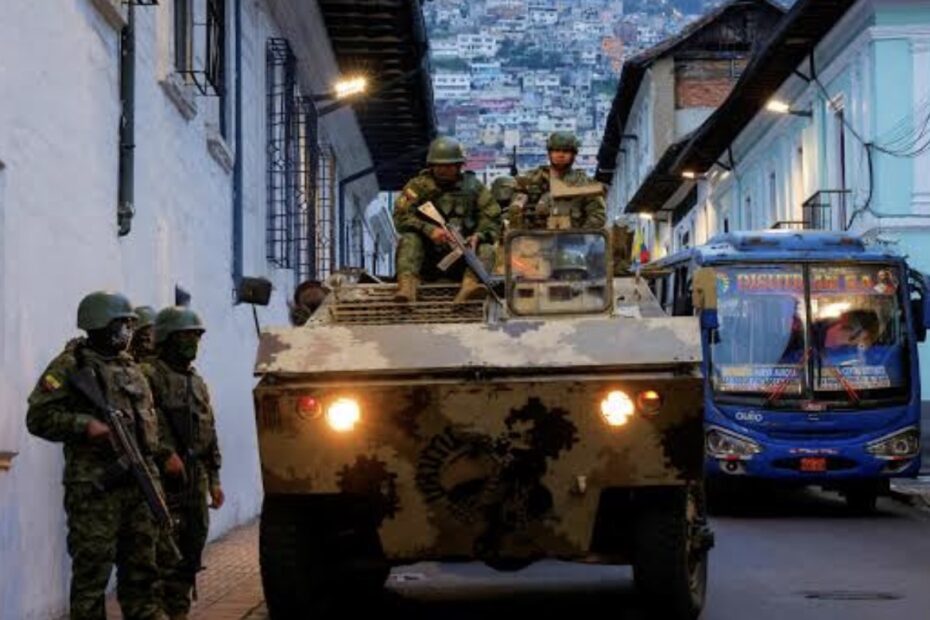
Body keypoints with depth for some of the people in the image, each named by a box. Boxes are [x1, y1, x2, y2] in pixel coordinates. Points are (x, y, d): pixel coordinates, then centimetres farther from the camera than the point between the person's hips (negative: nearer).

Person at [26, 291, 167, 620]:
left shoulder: (131, 367, 17)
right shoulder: (71, 365, -5)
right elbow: (38, 417, -11)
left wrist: (161, 452, 13)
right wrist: (85, 425, -22)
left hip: (139, 482, 7)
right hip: (94, 487, -7)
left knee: (142, 567, 12)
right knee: (92, 570, -4)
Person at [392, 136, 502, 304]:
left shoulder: (473, 186, 8)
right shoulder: (418, 186, 3)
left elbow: (492, 221, 3)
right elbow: (401, 217, -10)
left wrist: (479, 236, -20)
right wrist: (429, 230, -27)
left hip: (461, 257, 1)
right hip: (428, 257, -1)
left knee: (486, 249, -24)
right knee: (409, 240, -26)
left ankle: (469, 286, -53)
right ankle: (407, 287, -49)